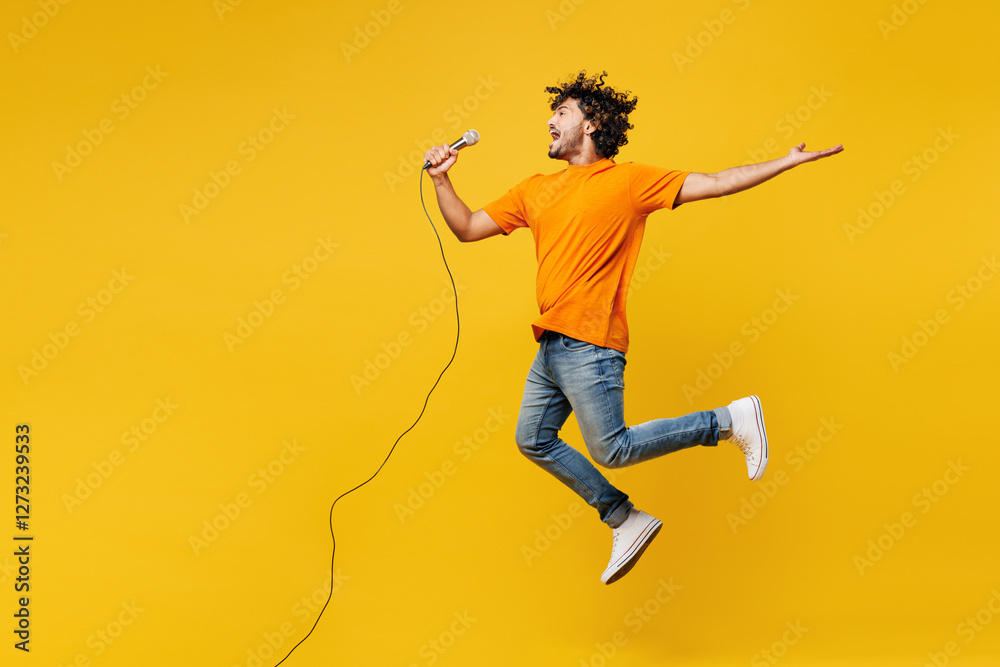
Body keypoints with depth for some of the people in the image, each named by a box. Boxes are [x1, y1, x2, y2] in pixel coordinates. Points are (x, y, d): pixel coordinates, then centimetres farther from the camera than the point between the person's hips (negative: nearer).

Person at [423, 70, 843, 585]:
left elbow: (717, 183, -2)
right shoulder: (536, 190, 15)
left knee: (612, 450, -8)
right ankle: (626, 522, 24)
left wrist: (790, 161, -6)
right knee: (534, 441, 12)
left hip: (589, 346, -7)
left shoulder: (629, 180, -2)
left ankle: (730, 421, 8)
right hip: (551, 346, 7)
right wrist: (440, 179, 4)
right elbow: (467, 228, 18)